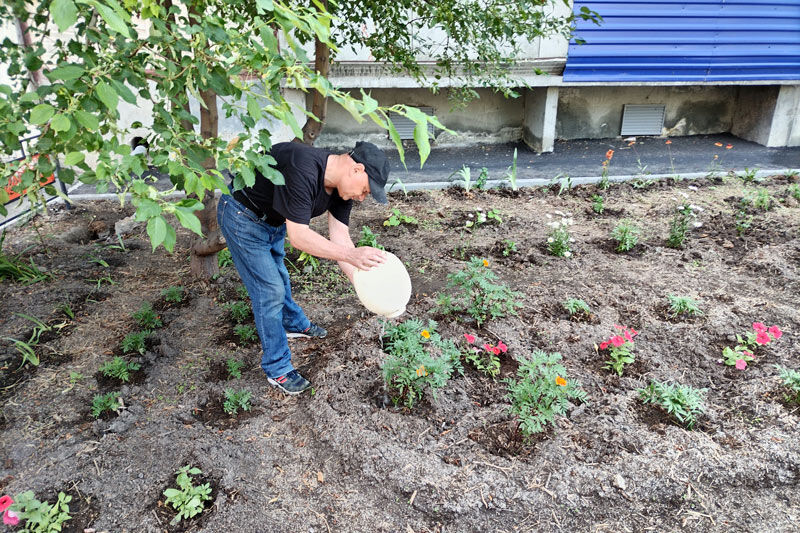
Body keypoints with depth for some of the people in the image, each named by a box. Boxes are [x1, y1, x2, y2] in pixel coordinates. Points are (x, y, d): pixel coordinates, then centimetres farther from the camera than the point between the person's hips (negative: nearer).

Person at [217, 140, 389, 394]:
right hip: (242, 217, -8)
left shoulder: (342, 186, -11)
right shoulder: (304, 170, -38)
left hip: (273, 219, 8)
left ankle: (295, 324, 53)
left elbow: (340, 239, -13)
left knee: (278, 276, 28)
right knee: (270, 290, -5)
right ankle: (277, 370, 10)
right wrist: (351, 254, -44)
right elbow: (298, 236, -38)